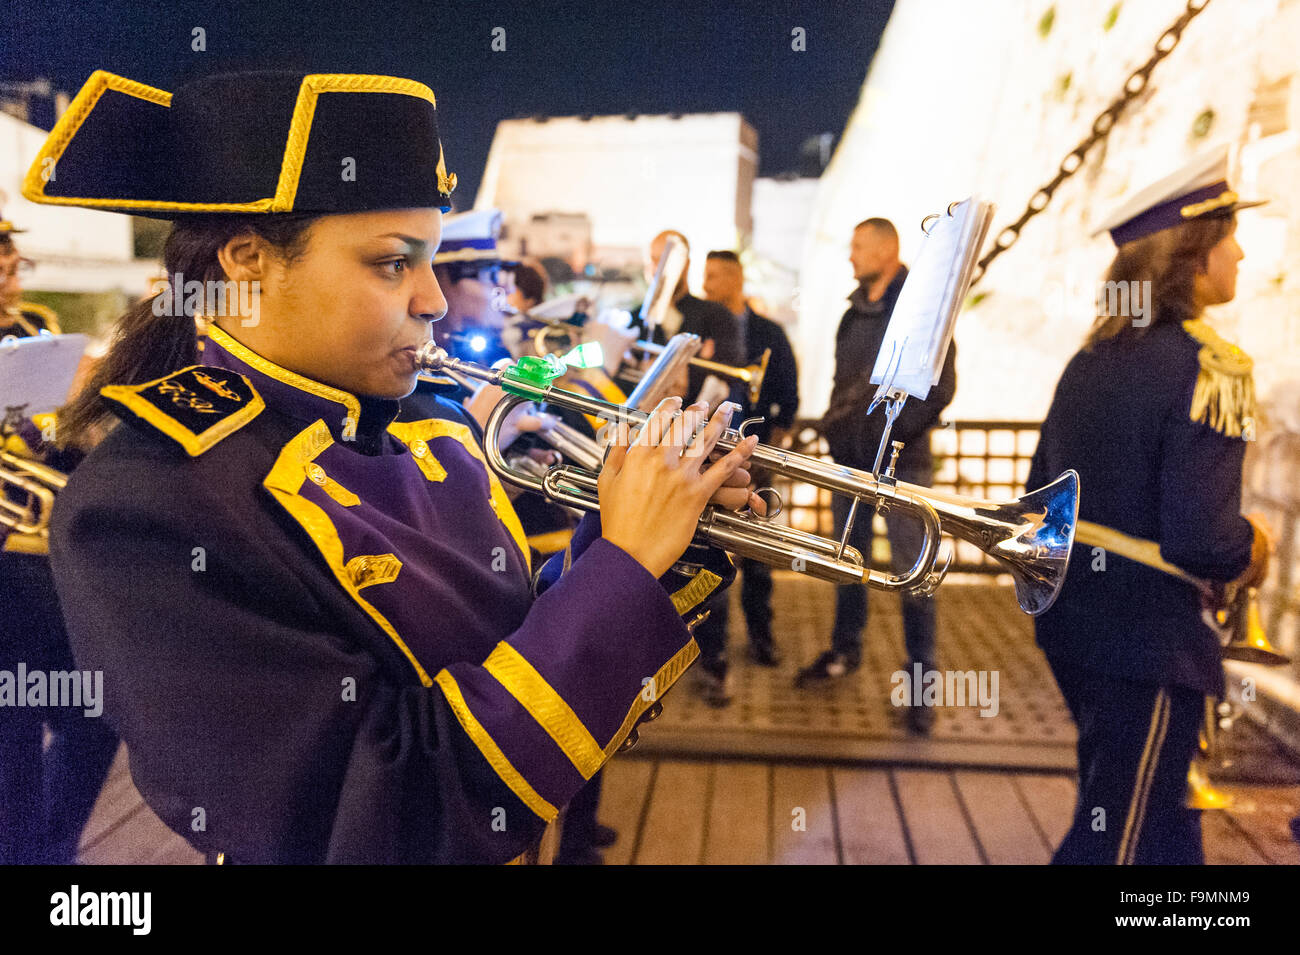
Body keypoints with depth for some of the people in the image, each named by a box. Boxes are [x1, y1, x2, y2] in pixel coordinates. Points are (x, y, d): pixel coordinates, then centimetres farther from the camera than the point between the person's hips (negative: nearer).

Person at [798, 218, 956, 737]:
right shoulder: (856, 310, 13)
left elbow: (940, 385, -14)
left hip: (901, 462, -7)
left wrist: (894, 434, -16)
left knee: (912, 571, -3)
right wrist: (834, 423, 8)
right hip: (852, 458, 7)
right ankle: (845, 649, 31)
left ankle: (920, 676, 8)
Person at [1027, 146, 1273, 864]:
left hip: (1069, 625, 8)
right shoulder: (1209, 369, -18)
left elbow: (1042, 496, 10)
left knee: (1162, 824, 26)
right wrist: (1254, 548, -4)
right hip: (1147, 643, -8)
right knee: (1119, 838, 8)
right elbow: (1201, 542, -24)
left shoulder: (1092, 359, 5)